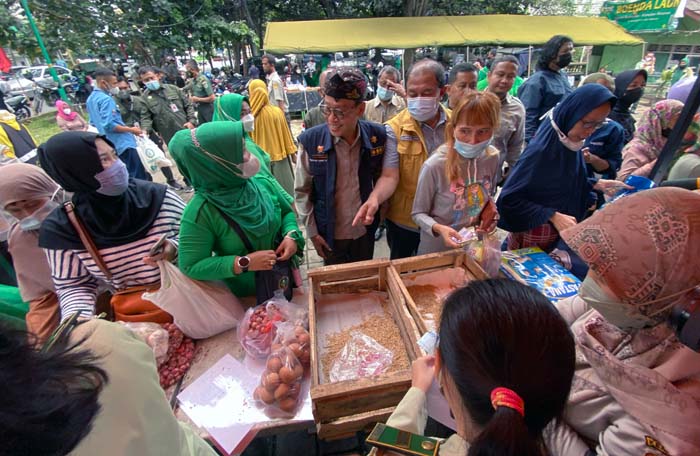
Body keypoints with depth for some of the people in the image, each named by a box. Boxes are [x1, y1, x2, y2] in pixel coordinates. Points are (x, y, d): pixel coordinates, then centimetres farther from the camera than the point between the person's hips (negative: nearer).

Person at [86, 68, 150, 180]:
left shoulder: (91, 99, 16)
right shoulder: (106, 99, -14)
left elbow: (93, 123, 24)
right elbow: (109, 125, -23)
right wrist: (131, 130, -14)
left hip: (110, 145, 10)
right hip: (122, 144, -10)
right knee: (140, 177, -6)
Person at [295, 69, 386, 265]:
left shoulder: (378, 136, -13)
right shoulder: (310, 141, -18)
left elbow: (382, 179, 3)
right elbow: (302, 191, -8)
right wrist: (312, 232, -6)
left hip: (365, 230, 2)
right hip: (329, 233, -1)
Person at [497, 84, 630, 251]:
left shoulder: (572, 141, -3)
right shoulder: (541, 148, -27)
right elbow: (509, 198, -27)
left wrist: (596, 184, 0)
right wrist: (553, 216, -27)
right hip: (533, 233, -7)